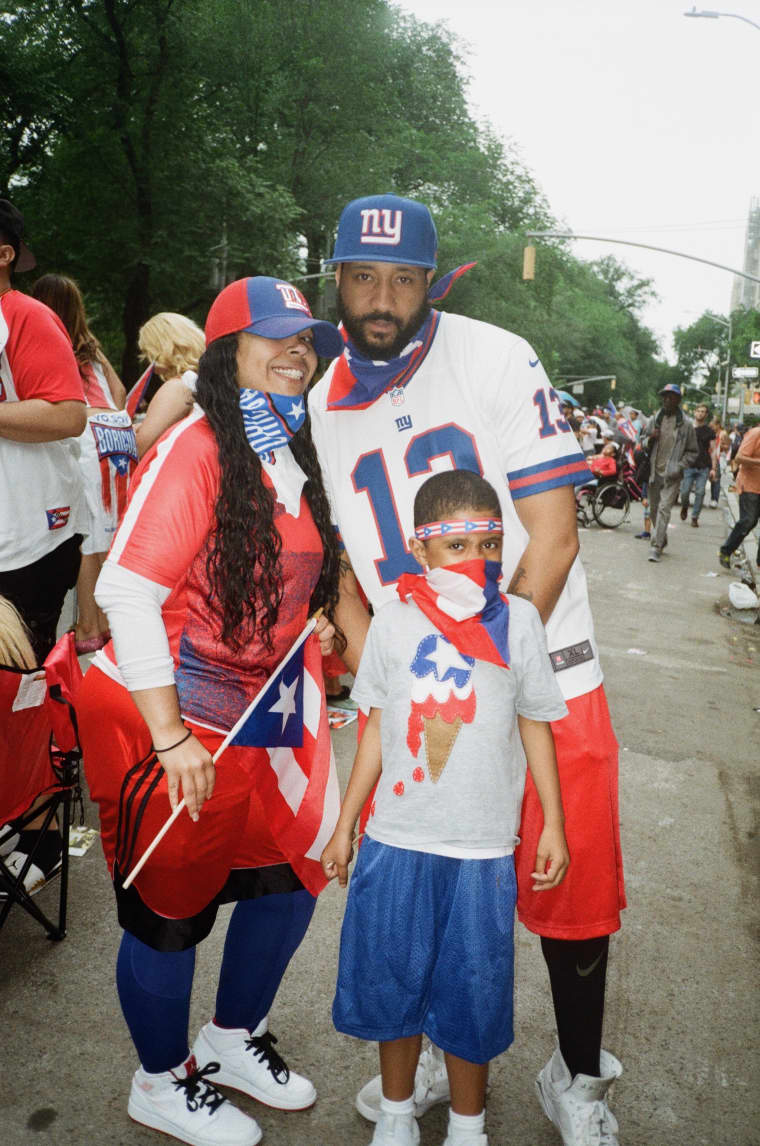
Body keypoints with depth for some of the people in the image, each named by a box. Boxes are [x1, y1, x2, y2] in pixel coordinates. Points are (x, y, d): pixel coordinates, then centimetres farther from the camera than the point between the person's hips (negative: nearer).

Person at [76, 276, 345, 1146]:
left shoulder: (294, 455, 10)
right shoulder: (197, 447, -18)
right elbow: (125, 590, -25)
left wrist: (315, 621, 8)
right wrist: (172, 738, -24)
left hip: (251, 715, 9)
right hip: (161, 719, -8)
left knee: (290, 879, 16)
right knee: (170, 909, 8)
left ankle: (232, 1041, 43)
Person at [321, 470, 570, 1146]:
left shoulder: (518, 620, -5)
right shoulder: (394, 620, -3)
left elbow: (536, 725, 3)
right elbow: (377, 729, 5)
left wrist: (553, 825, 3)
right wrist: (346, 823, 8)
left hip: (483, 846, -1)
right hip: (396, 841, 1)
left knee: (472, 989, 13)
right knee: (393, 978, 15)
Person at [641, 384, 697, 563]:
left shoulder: (686, 423, -2)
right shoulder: (654, 419, 6)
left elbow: (692, 452, 3)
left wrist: (679, 467, -11)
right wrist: (650, 439, -9)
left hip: (672, 475, -4)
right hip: (654, 472, 4)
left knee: (664, 508, -14)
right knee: (653, 509, 12)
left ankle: (656, 546, -16)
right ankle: (662, 539, 32)